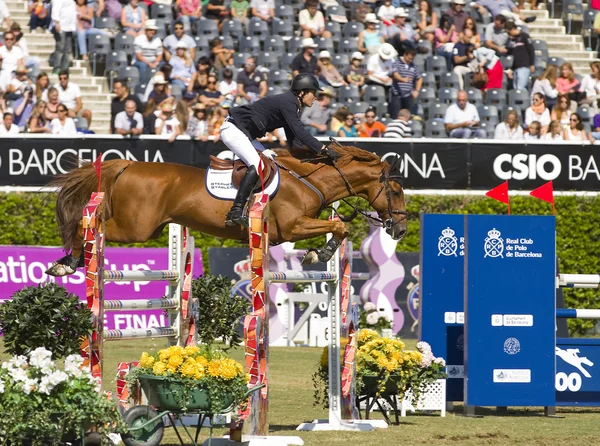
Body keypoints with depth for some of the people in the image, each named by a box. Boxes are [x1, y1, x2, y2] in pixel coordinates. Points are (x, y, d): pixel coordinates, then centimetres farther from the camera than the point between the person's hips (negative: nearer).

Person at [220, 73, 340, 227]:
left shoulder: (291, 105, 11)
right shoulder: (286, 103, -20)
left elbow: (294, 141, 12)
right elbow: (300, 133, -28)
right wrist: (324, 149, -30)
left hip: (246, 134, 11)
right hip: (233, 130, -11)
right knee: (257, 165, -24)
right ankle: (235, 212, -29)